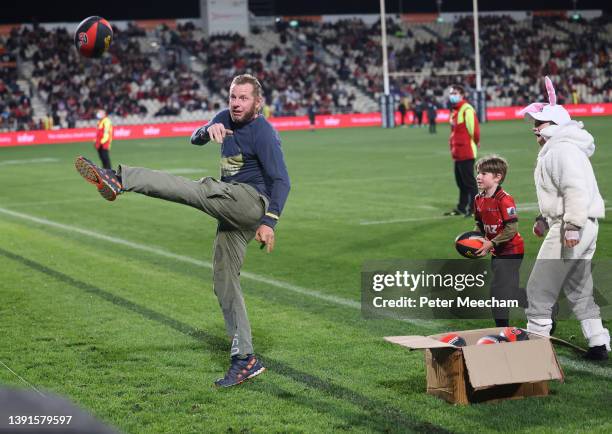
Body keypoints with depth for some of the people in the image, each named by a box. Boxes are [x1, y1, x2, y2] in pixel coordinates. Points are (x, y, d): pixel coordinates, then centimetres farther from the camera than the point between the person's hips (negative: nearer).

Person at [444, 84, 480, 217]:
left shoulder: (467, 110, -15)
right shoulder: (454, 111, 15)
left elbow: (474, 129, -18)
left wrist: (476, 142, -4)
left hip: (466, 152, -10)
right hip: (458, 153, 10)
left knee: (469, 181, -6)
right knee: (460, 181, 16)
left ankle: (474, 208, -1)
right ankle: (461, 208, 25)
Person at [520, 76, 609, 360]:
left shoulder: (562, 150, -15)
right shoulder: (554, 150, 20)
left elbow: (576, 190, -25)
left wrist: (572, 226, -28)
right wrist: (545, 219, 25)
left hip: (572, 229, -11)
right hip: (586, 227, 11)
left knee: (539, 288, -5)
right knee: (579, 289, 16)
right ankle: (599, 345, 19)